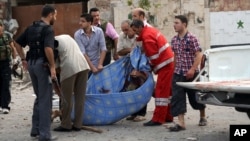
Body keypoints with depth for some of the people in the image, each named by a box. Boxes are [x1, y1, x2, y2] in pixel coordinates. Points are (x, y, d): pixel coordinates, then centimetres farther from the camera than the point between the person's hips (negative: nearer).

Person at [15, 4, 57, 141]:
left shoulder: (31, 28, 12)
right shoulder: (48, 29, -12)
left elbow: (18, 43, 16)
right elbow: (48, 49, -26)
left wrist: (24, 60, 19)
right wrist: (52, 66, -18)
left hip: (31, 64, 8)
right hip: (42, 64, -8)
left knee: (39, 97, 20)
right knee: (45, 99, -1)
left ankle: (35, 129, 23)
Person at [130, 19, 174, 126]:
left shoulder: (147, 36, -18)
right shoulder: (149, 30, 13)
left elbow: (154, 56, -17)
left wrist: (149, 66, -1)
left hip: (165, 64, -10)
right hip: (168, 62, 10)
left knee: (161, 90, -10)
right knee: (167, 90, 14)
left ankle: (158, 119, -10)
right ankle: (168, 116, 21)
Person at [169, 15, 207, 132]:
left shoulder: (192, 38, -11)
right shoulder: (174, 40, 6)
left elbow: (199, 55, -14)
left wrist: (192, 69, -21)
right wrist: (175, 68, 10)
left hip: (191, 73, -5)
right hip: (178, 73, 5)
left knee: (195, 97, 10)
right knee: (177, 97, -8)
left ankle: (202, 117, 34)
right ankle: (181, 123, -9)